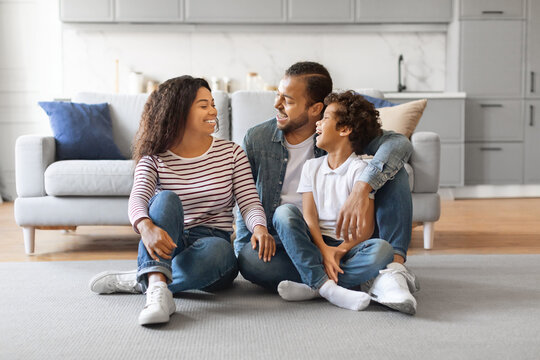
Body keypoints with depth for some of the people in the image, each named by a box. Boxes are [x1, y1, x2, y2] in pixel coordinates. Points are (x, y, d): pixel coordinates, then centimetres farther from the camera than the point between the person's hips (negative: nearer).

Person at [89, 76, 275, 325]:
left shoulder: (231, 153, 6)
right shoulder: (154, 159, 3)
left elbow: (249, 202, -3)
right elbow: (138, 198, -16)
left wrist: (260, 228, -28)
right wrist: (147, 227, -41)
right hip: (167, 248, 0)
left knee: (216, 248, -37)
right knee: (166, 199, -31)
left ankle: (142, 282, -21)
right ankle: (157, 289, -49)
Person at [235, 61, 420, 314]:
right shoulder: (256, 139, -1)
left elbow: (400, 144, -24)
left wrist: (361, 190, -40)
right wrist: (244, 252, -15)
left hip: (337, 238, 0)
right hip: (284, 244, 0)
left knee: (393, 172, -14)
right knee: (250, 260, -35)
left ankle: (394, 265, -32)